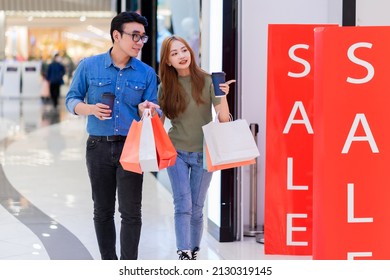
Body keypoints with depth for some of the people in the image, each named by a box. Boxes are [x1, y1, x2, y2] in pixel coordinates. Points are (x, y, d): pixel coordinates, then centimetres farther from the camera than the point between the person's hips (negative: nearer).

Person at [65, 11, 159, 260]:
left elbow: (152, 111, 4)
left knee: (131, 212, -3)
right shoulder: (89, 66, -1)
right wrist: (90, 109, -16)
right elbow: (72, 100, 5)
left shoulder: (147, 73, 2)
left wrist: (146, 110, -20)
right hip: (99, 146, 0)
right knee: (103, 211, 10)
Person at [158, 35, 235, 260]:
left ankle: (194, 253, 22)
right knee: (183, 206, -9)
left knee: (197, 208, 7)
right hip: (176, 153, 1)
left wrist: (223, 96, -25)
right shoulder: (166, 88, 0)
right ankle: (184, 256, -9)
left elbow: (224, 119, -8)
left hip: (203, 154, -1)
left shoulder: (208, 81, -6)